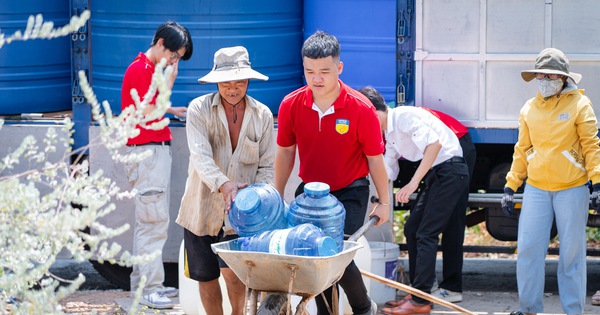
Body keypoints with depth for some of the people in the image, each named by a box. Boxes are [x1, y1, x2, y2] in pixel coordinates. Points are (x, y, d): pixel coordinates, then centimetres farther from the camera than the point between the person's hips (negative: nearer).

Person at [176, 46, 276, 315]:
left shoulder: (262, 115, -1)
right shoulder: (199, 109, -7)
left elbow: (267, 166, 1)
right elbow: (201, 156, -21)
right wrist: (223, 184, -39)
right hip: (202, 207, 1)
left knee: (232, 270, -17)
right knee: (206, 276, 9)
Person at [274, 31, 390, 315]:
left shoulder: (360, 108, -17)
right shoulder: (291, 105, -9)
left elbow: (375, 158, -6)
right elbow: (285, 153, 6)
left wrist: (384, 202, 1)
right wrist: (277, 197, 11)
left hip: (349, 193, -4)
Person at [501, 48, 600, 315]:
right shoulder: (529, 109, 10)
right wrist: (510, 188, 14)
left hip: (572, 189, -3)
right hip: (536, 189, 4)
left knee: (572, 252, 0)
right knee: (528, 248, -2)